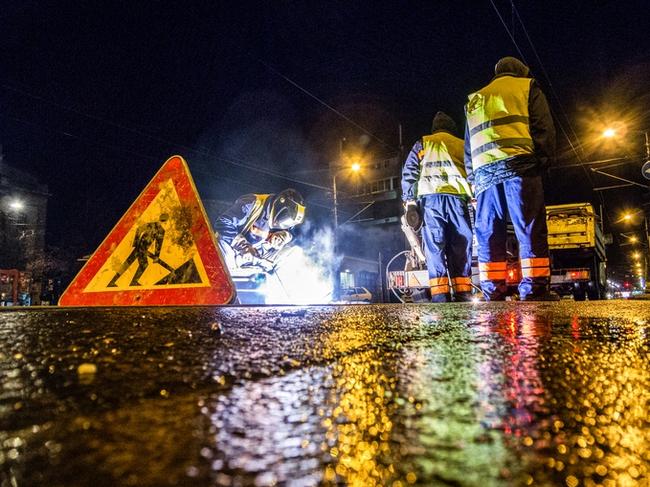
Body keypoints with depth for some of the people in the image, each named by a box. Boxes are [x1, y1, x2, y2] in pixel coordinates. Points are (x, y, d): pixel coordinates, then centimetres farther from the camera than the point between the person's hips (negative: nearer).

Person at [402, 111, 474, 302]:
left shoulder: (423, 143, 17)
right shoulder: (462, 145, 23)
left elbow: (409, 173, 7)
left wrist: (409, 201, 5)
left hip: (431, 198, -1)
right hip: (458, 199, 2)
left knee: (435, 250, -4)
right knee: (461, 250, 4)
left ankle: (440, 296, -12)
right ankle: (464, 295, 1)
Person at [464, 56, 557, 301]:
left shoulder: (475, 99, 30)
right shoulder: (527, 86, 19)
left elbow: (469, 145, 24)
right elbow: (543, 127, 4)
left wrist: (473, 178, 23)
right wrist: (546, 159, 5)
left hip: (483, 171, 4)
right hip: (519, 165, -3)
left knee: (488, 233, 1)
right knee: (530, 228, -6)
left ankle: (493, 290, -3)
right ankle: (534, 289, -12)